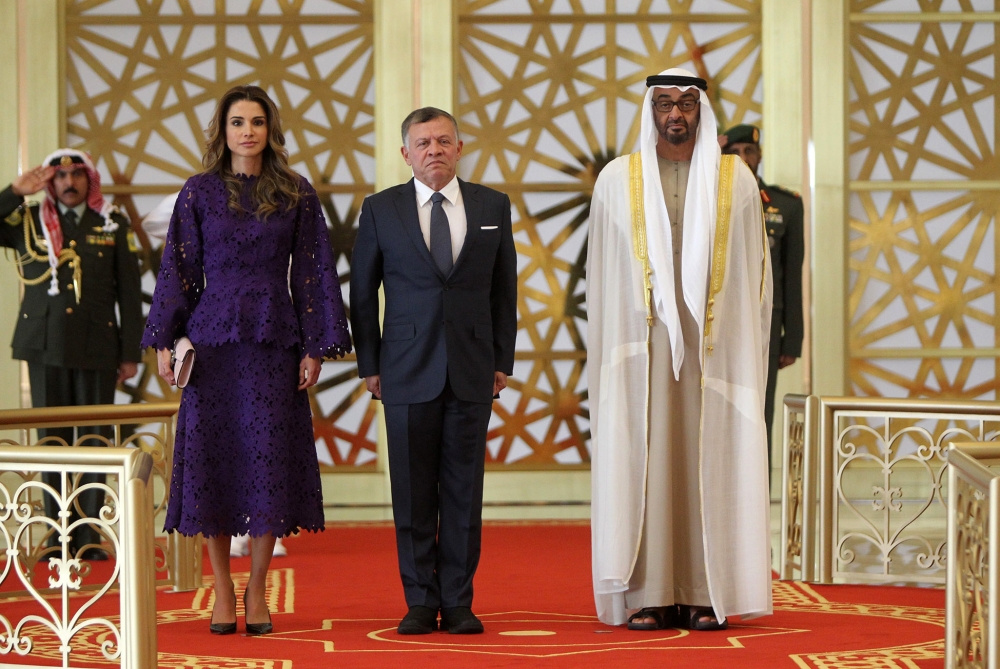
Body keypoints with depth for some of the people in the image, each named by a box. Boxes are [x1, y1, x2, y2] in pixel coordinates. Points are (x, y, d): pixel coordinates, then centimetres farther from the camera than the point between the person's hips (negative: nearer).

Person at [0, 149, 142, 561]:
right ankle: (59, 535, 6)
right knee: (52, 440, 2)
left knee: (94, 439, 0)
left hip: (97, 347, 0)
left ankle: (89, 535, 4)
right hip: (44, 345, 0)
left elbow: (129, 293, 7)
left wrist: (131, 353, 2)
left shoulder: (113, 225, 8)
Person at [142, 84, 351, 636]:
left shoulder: (296, 195, 5)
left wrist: (316, 347, -3)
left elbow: (312, 272, 3)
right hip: (212, 340, 0)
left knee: (270, 460, -1)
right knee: (213, 457, 0)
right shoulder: (199, 193, 4)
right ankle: (223, 593, 9)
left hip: (274, 341, 0)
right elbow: (177, 270, 4)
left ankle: (257, 592, 9)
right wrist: (164, 342, -3)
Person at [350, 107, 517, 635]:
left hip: (472, 371, 1)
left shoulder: (492, 206, 8)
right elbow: (362, 292, 7)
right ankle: (421, 601, 10)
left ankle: (458, 602, 10)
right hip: (408, 370, -1)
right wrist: (369, 364, 3)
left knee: (464, 491, 3)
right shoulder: (380, 210, 4)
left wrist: (503, 360, 6)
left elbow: (504, 289, 11)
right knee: (413, 493, 2)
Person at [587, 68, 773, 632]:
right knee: (643, 463, -4)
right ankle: (649, 595, -1)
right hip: (641, 340, 0)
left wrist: (746, 347, -2)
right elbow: (602, 275, 8)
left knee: (708, 461, -1)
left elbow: (753, 269, 7)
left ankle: (707, 595, 3)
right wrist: (610, 347, 1)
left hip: (713, 344, 0)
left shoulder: (735, 180, 7)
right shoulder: (618, 180, 7)